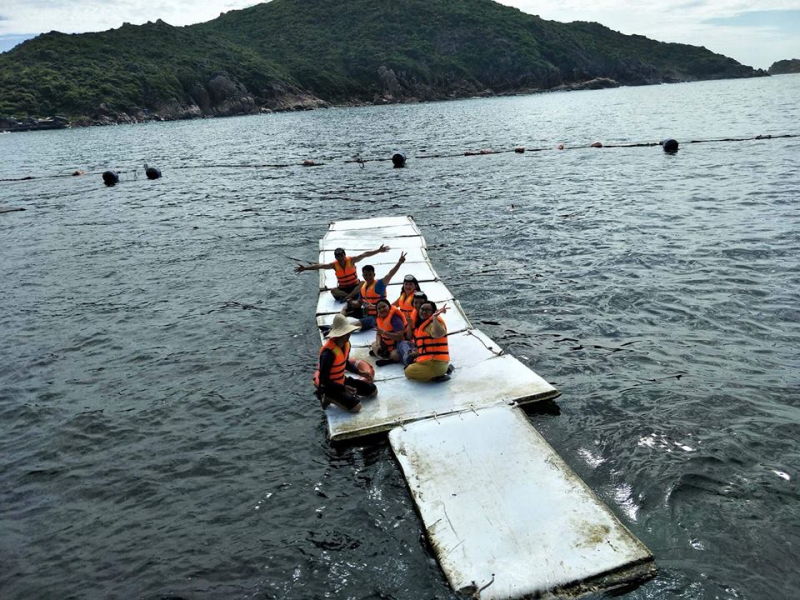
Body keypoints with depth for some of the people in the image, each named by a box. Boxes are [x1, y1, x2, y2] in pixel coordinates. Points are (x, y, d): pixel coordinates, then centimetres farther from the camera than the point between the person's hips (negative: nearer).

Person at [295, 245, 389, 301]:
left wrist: (378, 250, -21)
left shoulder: (351, 260, -10)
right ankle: (352, 296, -36)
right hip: (342, 288, 1)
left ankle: (347, 297, -38)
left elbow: (365, 254, -15)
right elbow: (320, 266, -15)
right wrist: (305, 268, -24)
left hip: (355, 286, 0)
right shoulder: (334, 265, -8)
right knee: (333, 291, -29)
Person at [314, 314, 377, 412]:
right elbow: (323, 379, -26)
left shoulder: (346, 344, -5)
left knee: (372, 390, 7)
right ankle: (328, 397, -4)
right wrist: (344, 388, -25)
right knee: (355, 406, -22)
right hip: (329, 386, -8)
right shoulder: (329, 352, -31)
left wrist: (361, 372, 4)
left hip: (342, 380, 8)